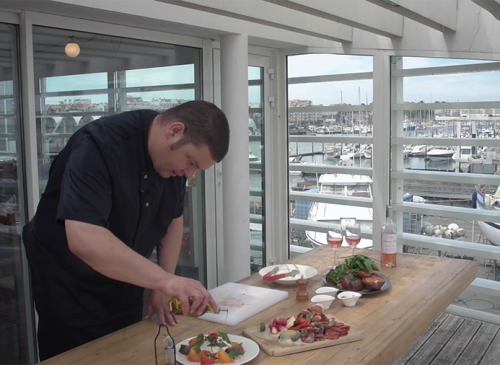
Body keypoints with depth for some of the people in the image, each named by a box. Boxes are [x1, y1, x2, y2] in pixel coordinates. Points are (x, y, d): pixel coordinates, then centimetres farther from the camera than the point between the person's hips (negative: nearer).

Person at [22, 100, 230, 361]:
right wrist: (166, 280, -46)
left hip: (124, 282, 6)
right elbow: (83, 240, -42)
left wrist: (162, 288, -3)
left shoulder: (174, 155, -9)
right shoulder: (99, 146, -31)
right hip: (69, 286, -6)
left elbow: (173, 219, 3)